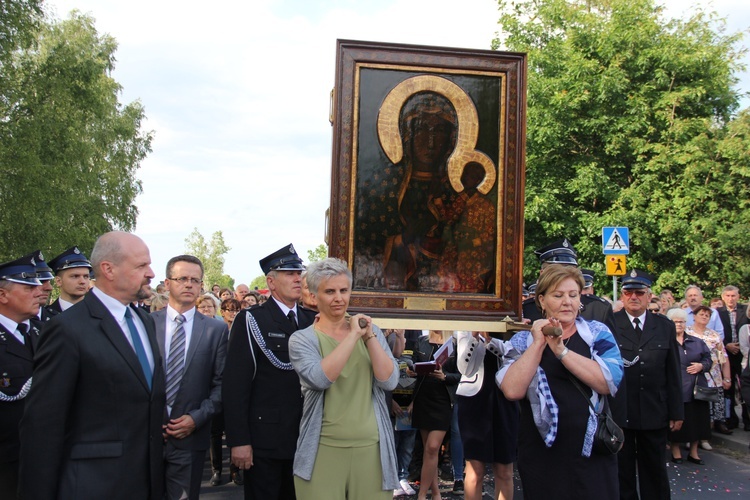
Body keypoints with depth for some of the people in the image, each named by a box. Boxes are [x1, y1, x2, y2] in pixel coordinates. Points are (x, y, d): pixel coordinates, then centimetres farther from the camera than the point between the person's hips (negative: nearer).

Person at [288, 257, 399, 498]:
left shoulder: (371, 331, 7)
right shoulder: (302, 339, -3)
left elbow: (389, 381, -4)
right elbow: (320, 379, -21)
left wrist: (369, 336, -10)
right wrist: (353, 335, -17)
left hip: (371, 447, 3)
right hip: (324, 449, -2)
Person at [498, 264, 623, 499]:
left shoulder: (597, 333, 4)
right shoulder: (523, 341, 3)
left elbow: (609, 383, -13)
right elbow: (513, 391, -13)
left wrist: (561, 350, -17)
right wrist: (539, 343, -13)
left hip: (593, 453, 0)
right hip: (541, 457, 0)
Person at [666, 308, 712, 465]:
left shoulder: (697, 342, 13)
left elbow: (708, 359, 12)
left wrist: (701, 366, -7)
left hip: (696, 389, 4)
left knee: (696, 420, 8)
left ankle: (694, 453, 22)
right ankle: (675, 452, 17)